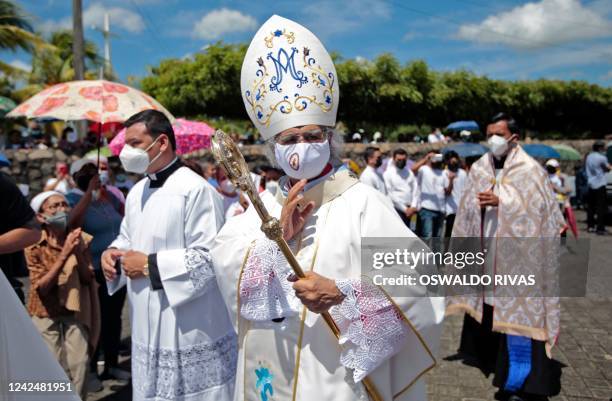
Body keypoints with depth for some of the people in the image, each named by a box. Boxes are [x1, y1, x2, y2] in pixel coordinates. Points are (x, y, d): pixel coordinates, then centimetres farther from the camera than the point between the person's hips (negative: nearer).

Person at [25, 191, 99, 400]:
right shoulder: (34, 245, -11)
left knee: (79, 367, 1)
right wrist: (64, 255, -27)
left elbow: (88, 279, -4)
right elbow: (41, 288, -17)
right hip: (46, 314, -2)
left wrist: (78, 253, -23)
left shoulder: (81, 239, -4)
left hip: (75, 312, 2)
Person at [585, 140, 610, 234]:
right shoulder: (602, 158, -13)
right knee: (601, 207, -4)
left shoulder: (589, 156, 9)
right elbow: (608, 168, -4)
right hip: (600, 184, -7)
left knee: (591, 206, 13)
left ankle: (590, 226, 18)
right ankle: (600, 228, -6)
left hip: (591, 184, 7)